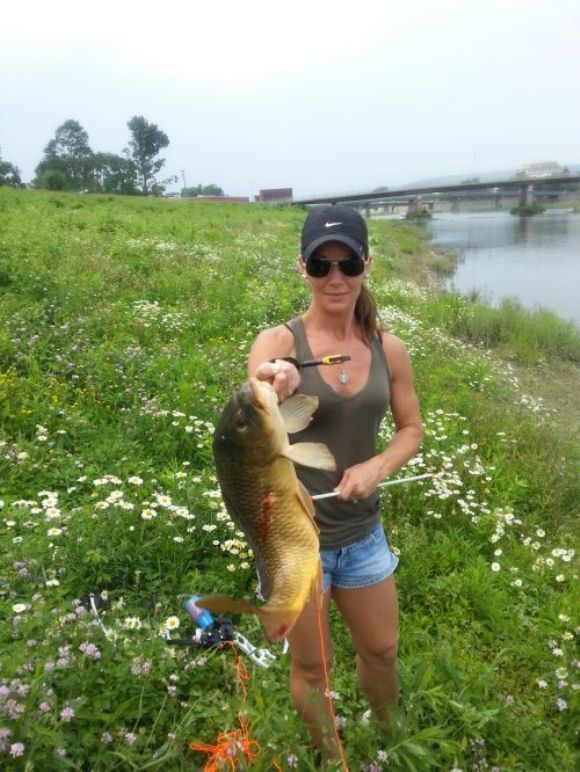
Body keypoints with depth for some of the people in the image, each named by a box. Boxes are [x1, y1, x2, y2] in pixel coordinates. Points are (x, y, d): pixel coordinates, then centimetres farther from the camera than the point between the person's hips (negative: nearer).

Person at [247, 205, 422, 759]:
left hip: (362, 533, 4)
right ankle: (330, 757, 48)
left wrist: (377, 466, -15)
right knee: (311, 667, 17)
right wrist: (271, 395, -52)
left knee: (382, 650, 25)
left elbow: (411, 429, 5)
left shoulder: (388, 349, -5)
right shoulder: (278, 342, -17)